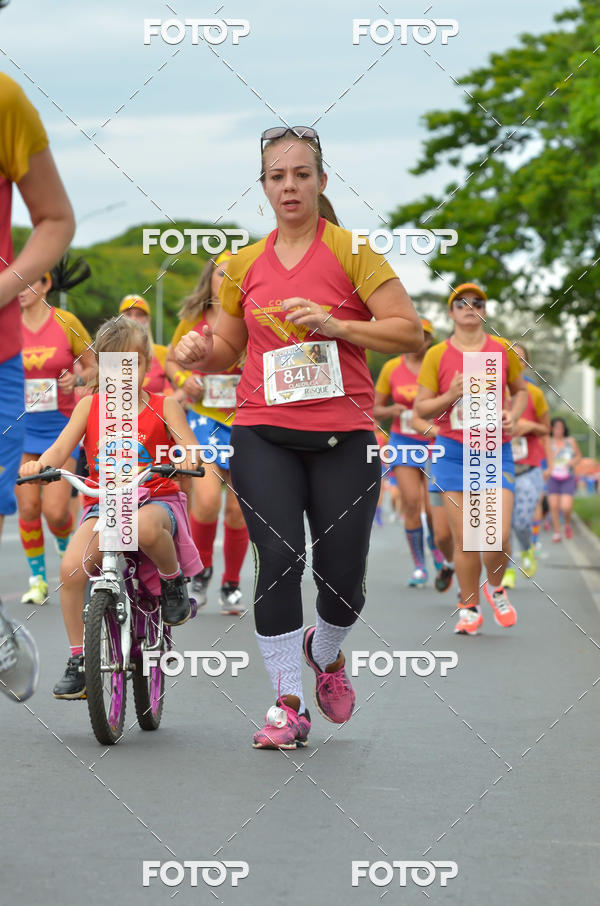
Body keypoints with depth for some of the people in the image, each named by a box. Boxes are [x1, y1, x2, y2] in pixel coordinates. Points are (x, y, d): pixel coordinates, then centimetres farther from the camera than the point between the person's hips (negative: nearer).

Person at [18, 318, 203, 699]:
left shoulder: (163, 406, 5)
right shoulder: (90, 405, 10)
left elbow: (193, 453, -7)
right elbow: (61, 448, -1)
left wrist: (183, 463, -32)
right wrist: (39, 465, -24)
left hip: (155, 499, -2)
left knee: (145, 527, -42)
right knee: (71, 567, -27)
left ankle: (174, 580, -8)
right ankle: (78, 661, -10)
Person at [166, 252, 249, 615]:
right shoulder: (192, 321, 3)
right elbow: (171, 359, 17)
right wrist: (183, 379, -3)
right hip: (204, 421, 0)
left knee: (238, 510, 3)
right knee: (207, 499, -19)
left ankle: (232, 585, 23)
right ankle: (200, 568, 8)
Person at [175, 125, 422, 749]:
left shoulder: (352, 252, 0)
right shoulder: (243, 264, 10)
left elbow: (410, 332, -4)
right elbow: (230, 346, 21)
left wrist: (336, 325, -16)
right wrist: (202, 352, -2)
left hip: (344, 438, -1)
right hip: (264, 434, 2)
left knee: (343, 578, -2)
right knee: (279, 561, -13)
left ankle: (325, 651, 33)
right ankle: (288, 703, -2)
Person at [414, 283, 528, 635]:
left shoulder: (503, 350, 4)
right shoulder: (437, 355, 0)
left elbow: (521, 390, 18)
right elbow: (421, 408, 3)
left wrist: (514, 414, -2)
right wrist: (451, 396, -15)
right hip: (453, 452, -1)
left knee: (498, 536, -10)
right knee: (464, 539, -3)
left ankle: (495, 587, 21)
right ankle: (470, 608, 13)